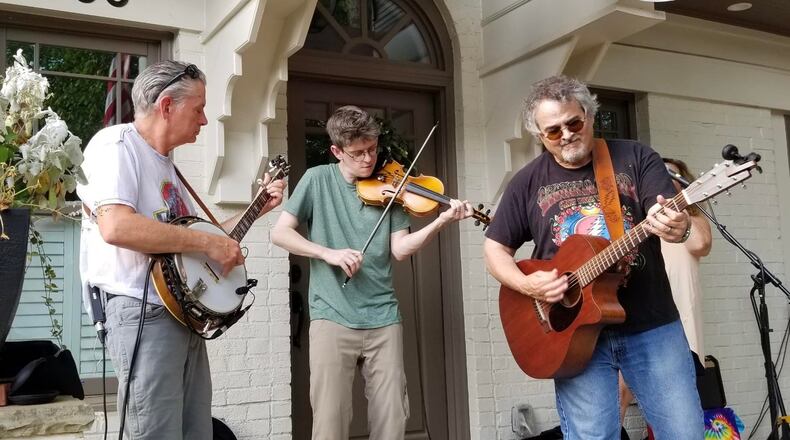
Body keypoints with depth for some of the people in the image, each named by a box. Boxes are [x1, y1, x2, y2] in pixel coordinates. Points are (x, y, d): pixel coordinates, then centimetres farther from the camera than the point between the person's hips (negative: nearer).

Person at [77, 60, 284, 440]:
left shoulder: (165, 164, 19)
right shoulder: (116, 144, -9)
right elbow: (115, 227, -26)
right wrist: (208, 243, -21)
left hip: (187, 314, 9)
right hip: (142, 313, -9)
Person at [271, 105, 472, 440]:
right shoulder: (318, 179, 3)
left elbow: (400, 248, -1)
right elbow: (280, 233, -1)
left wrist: (441, 222, -16)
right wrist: (327, 252, -15)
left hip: (384, 318, 2)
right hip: (332, 317, -2)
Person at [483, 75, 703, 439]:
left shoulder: (635, 158, 1)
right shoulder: (527, 182, 4)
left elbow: (674, 214, -10)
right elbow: (495, 248, 8)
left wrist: (677, 227, -35)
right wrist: (525, 284, -11)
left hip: (652, 325, 0)